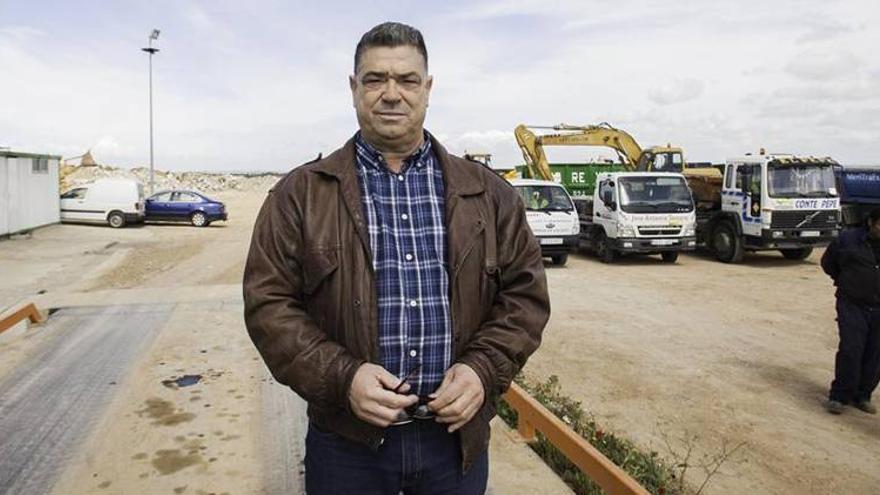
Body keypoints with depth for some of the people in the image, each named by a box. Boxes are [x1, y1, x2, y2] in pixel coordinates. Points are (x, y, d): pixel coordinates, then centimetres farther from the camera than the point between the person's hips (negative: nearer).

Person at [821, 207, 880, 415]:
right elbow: (828, 262, 13)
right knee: (850, 350, -8)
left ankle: (862, 396, 19)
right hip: (852, 306, -2)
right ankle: (839, 396, 1)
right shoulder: (848, 239, -4)